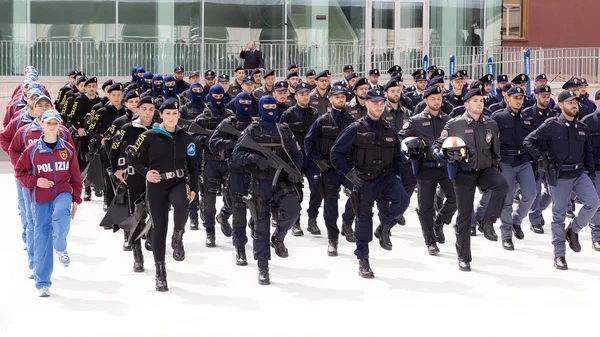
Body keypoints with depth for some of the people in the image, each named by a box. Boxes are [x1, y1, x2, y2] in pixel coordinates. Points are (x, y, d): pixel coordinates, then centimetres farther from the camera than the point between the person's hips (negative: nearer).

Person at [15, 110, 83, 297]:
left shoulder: (68, 149, 2)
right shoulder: (32, 150, -1)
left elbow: (75, 176, 8)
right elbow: (19, 171, 6)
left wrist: (76, 199, 5)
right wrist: (35, 181, -10)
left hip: (63, 193, 0)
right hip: (41, 198, 0)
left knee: (61, 215, -35)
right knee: (41, 236, 0)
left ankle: (61, 248, -3)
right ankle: (42, 283, 10)